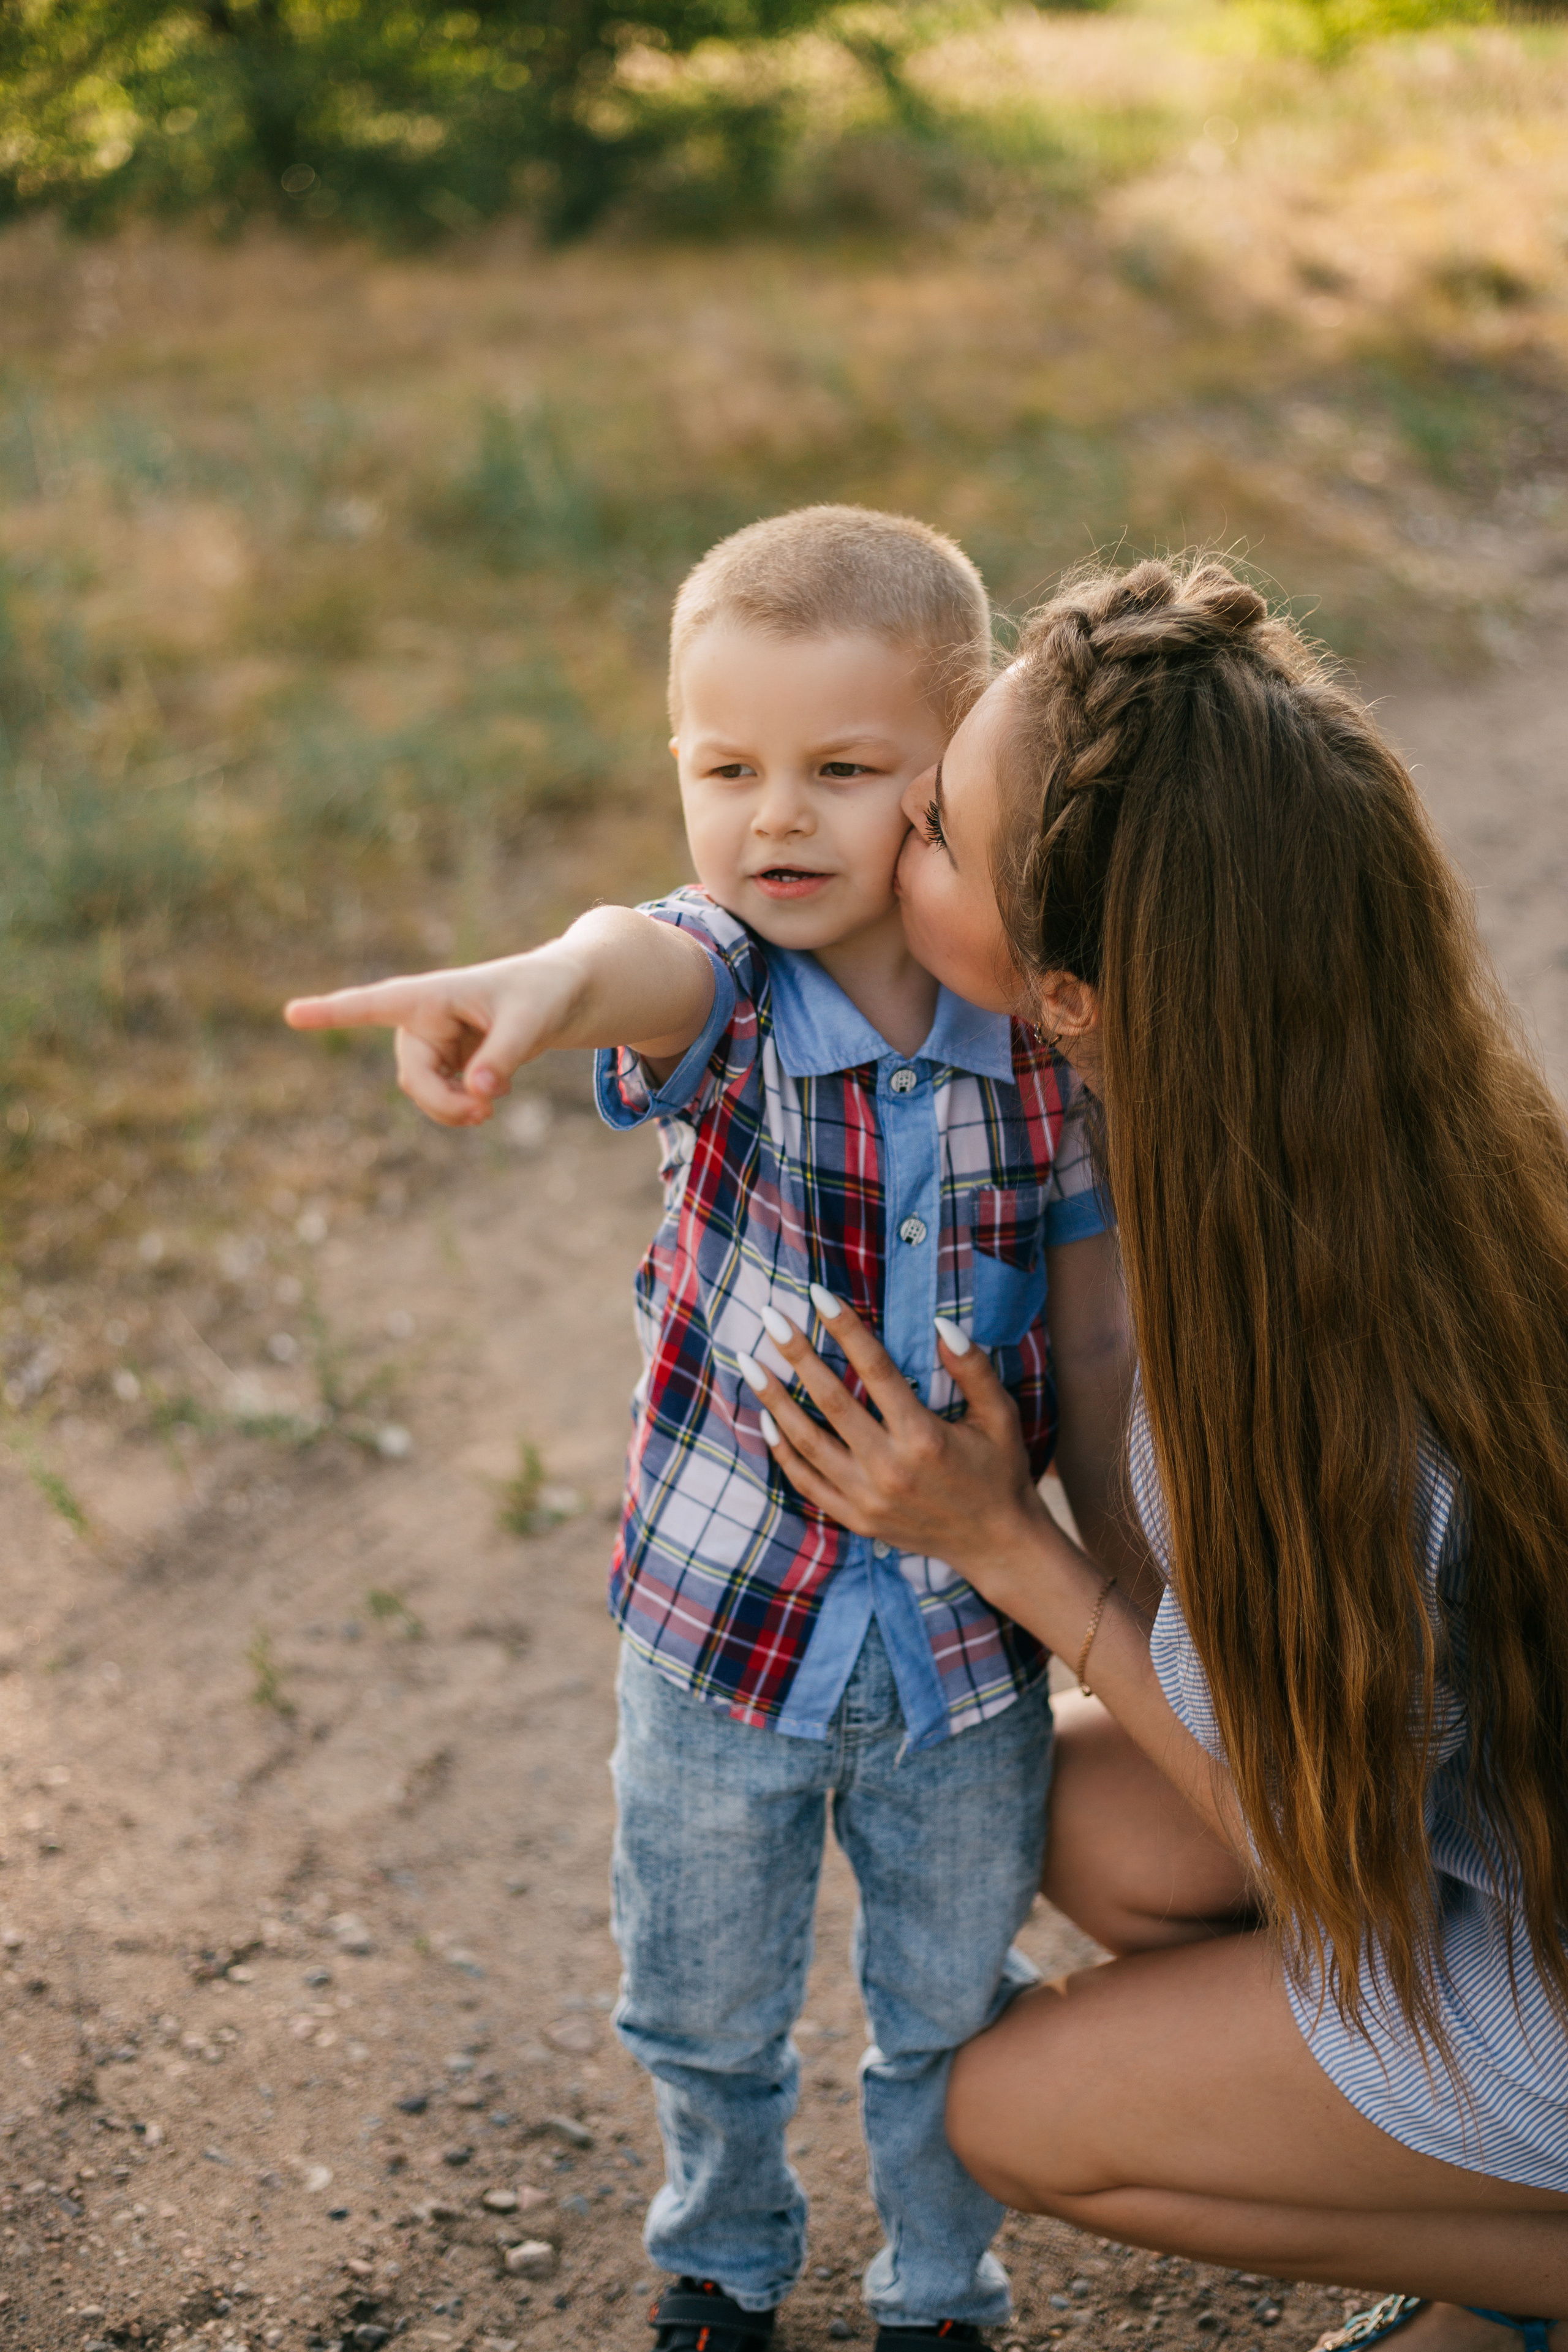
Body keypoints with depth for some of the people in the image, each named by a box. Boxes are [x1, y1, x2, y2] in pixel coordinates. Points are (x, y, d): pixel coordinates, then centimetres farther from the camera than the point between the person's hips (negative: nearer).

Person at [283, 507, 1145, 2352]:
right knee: (703, 2005, 20)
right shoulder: (715, 988, -17)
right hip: (724, 1626, 0)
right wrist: (545, 982, -68)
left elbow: (1094, 1346, -3)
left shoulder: (1037, 1032, -12)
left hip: (970, 1640, 0)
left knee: (953, 2011, 19)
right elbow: (648, 966, -44)